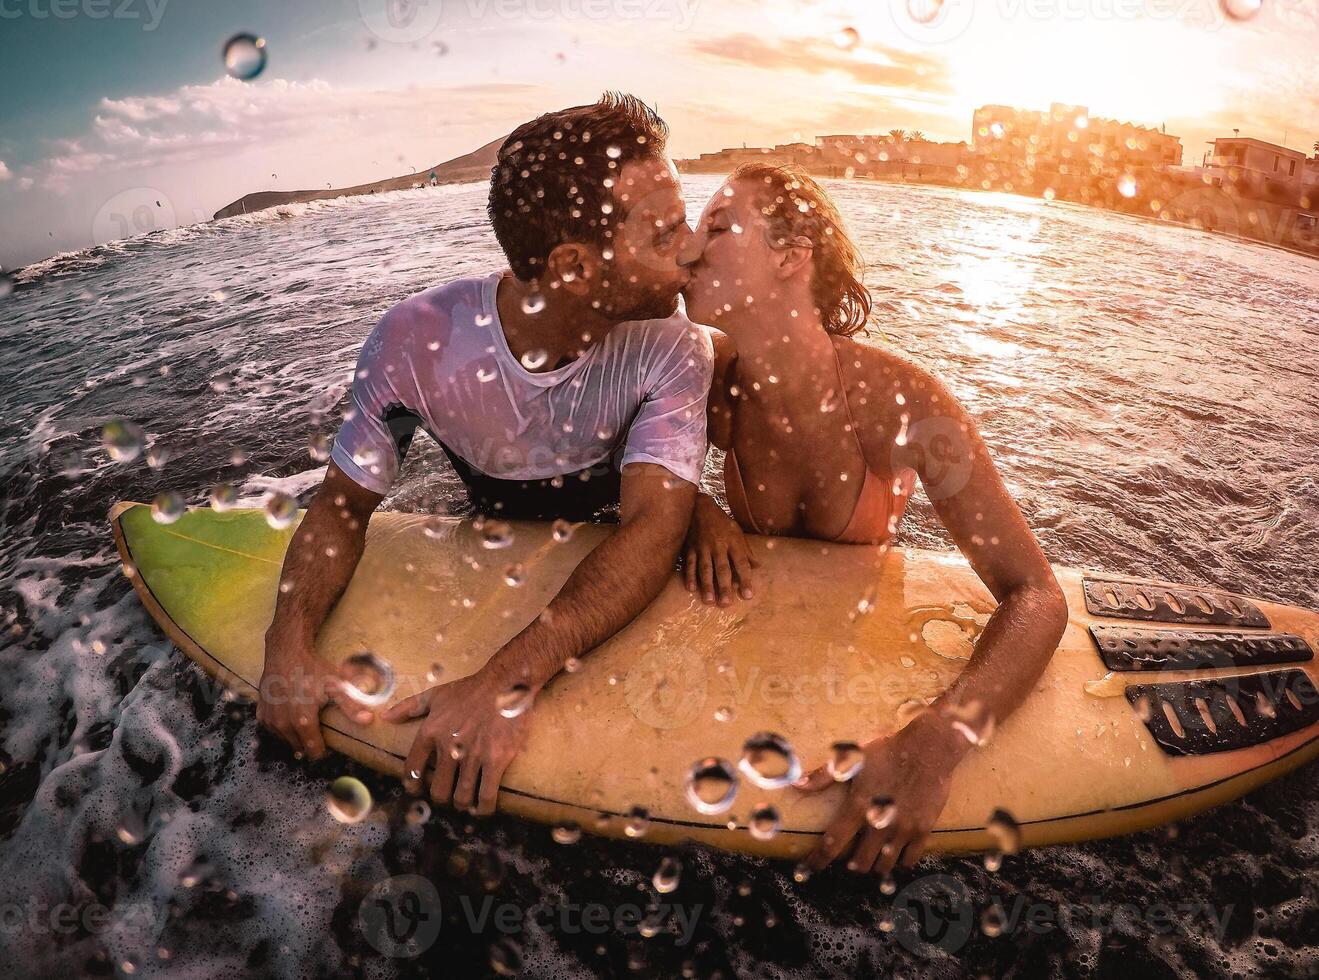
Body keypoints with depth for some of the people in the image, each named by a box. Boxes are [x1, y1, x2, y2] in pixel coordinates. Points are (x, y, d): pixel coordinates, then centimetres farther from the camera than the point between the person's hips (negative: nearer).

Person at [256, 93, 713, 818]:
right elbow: (344, 506, -12)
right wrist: (289, 639, -31)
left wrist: (510, 679, -50)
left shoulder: (672, 353, -25)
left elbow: (652, 528, -35)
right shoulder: (414, 343, -24)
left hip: (620, 590, -1)